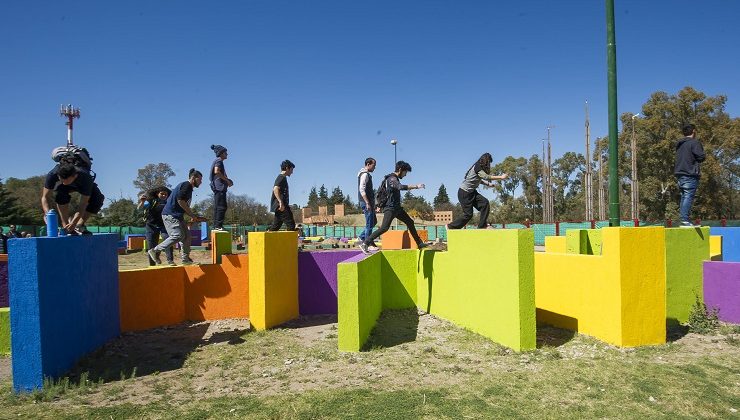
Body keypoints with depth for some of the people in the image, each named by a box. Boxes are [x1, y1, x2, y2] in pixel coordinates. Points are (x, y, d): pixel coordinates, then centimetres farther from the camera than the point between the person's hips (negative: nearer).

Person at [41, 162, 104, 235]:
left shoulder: (85, 178, -44)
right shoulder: (52, 174, -39)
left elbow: (83, 203, -40)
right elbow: (45, 197, -33)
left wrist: (74, 222, -49)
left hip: (81, 185, 0)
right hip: (63, 188, 1)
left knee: (97, 200, -27)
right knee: (61, 196, -34)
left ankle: (78, 226, -16)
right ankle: (65, 227, -25)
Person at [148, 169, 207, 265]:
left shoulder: (189, 188, 21)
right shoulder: (186, 185, -10)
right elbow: (180, 200, -22)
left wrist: (195, 216, 14)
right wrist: (192, 215, -16)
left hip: (177, 216, 11)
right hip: (170, 215, -11)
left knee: (186, 235, 6)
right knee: (178, 235, -17)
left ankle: (186, 259, 11)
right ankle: (155, 251, -7)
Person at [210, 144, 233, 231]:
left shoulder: (218, 161, 25)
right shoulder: (219, 161, -5)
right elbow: (216, 171, -21)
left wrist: (227, 181, 16)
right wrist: (227, 180, -15)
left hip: (218, 188, 11)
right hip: (219, 187, -11)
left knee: (217, 207, 9)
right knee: (221, 206, -14)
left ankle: (216, 226, 11)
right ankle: (218, 225, -17)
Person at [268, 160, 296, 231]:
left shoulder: (282, 178, 23)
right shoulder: (282, 177, -7)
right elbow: (275, 189, -21)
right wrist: (281, 202, -29)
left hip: (279, 206, 10)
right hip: (281, 206, -10)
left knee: (275, 226, 10)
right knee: (291, 224, -11)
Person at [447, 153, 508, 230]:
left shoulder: (480, 168, 9)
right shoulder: (477, 167, -18)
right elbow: (486, 177, -29)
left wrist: (488, 184, 12)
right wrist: (501, 177, -24)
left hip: (472, 192, 9)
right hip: (464, 192, -9)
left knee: (485, 203, -8)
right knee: (468, 214, -6)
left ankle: (482, 226, -3)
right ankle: (450, 227, 9)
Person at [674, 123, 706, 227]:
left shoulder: (679, 144, 18)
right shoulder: (694, 142, -7)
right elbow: (701, 157, -11)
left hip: (679, 174, 8)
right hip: (690, 174, -8)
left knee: (684, 197, 10)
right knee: (688, 197, -11)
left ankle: (684, 220, 10)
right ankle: (685, 220, -17)